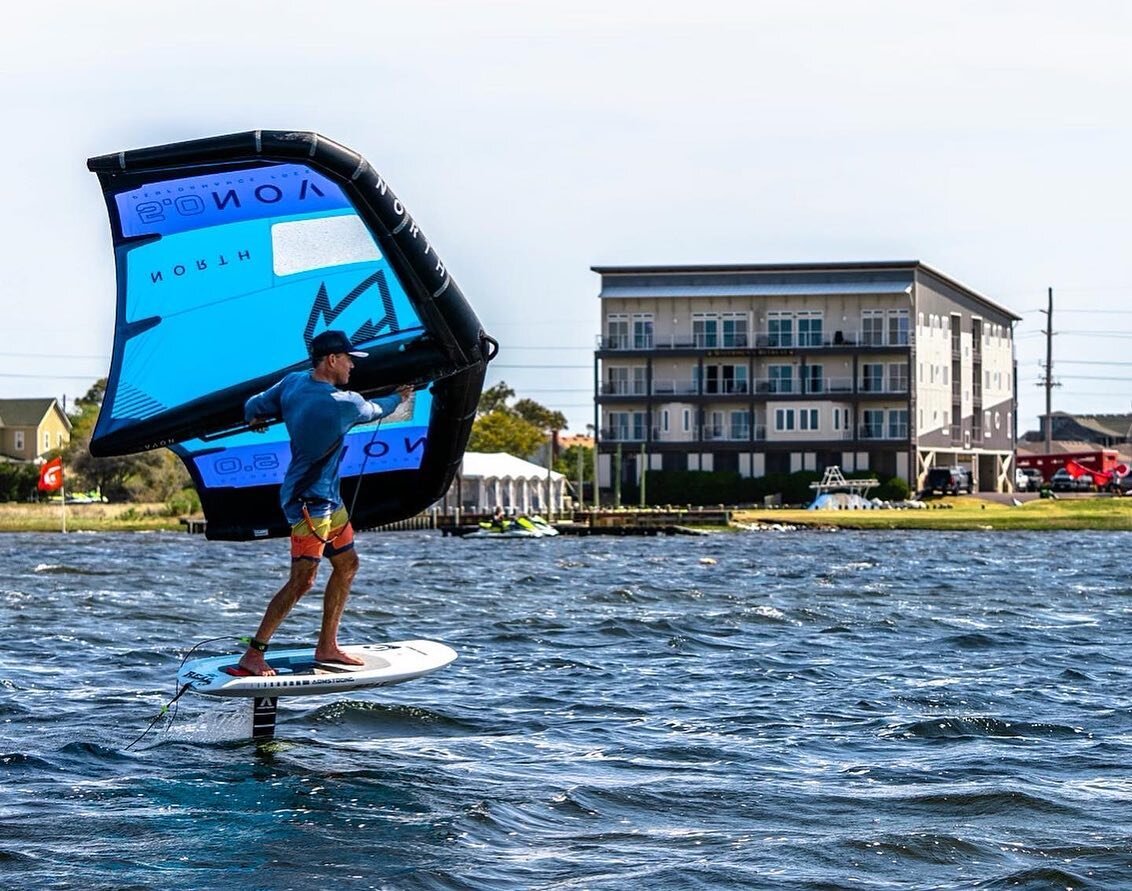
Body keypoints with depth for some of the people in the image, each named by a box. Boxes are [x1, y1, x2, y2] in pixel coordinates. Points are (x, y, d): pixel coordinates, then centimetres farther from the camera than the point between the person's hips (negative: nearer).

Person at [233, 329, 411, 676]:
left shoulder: (292, 382, -1)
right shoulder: (345, 404, -20)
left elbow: (253, 408, 9)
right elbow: (375, 410, 2)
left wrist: (256, 420, 33)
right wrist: (399, 397, 24)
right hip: (308, 501, -10)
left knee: (347, 564, 16)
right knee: (302, 580, -9)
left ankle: (327, 646, 22)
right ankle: (252, 656, -8)